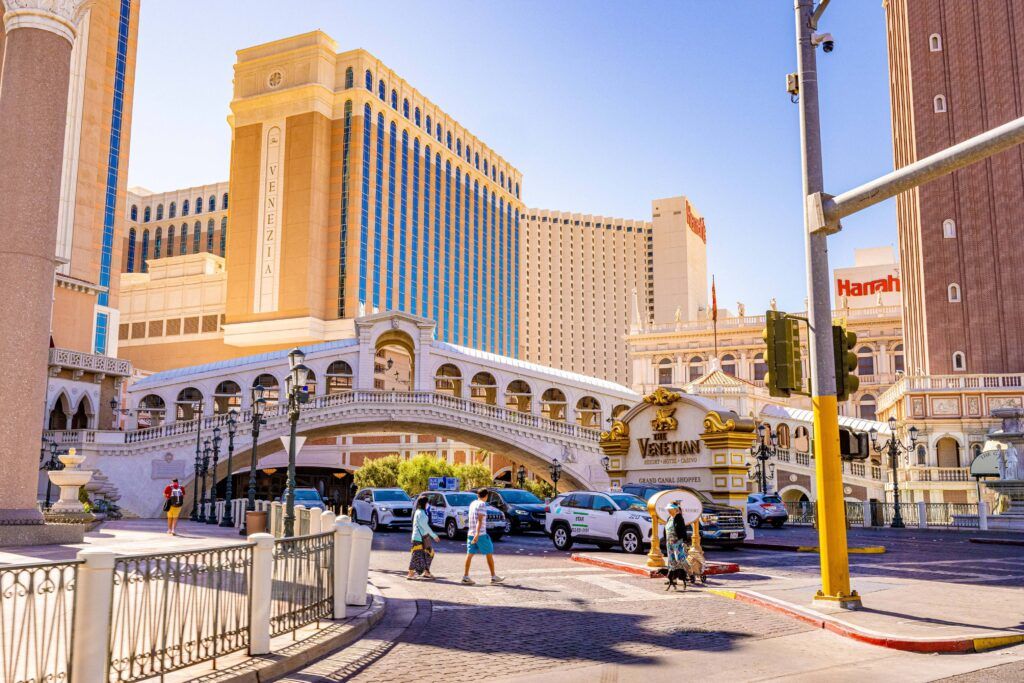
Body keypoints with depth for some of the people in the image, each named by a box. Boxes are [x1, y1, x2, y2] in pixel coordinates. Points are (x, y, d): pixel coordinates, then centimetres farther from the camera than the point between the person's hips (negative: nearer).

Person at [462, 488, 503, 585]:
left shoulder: (472, 503, 13)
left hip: (470, 533, 7)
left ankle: (465, 576, -2)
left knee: (470, 554, 4)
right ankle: (493, 577, 8)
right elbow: (480, 520, -20)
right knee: (489, 554, 4)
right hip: (481, 534, -7)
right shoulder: (482, 504, -11)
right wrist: (477, 534, -27)